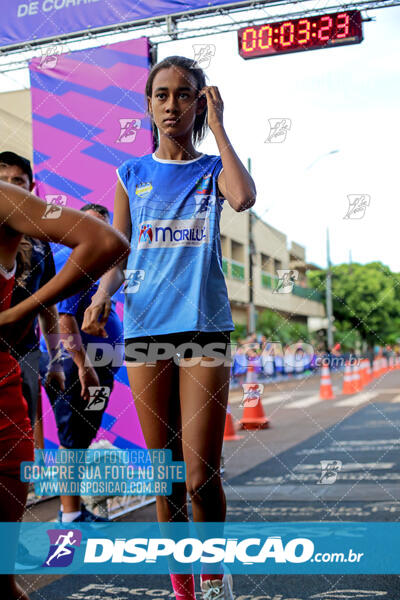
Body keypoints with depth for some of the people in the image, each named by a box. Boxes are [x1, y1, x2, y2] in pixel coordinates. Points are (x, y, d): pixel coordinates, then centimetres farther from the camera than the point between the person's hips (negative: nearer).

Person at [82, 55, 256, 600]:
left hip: (205, 328, -2)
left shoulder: (213, 168, 9)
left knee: (201, 476, -5)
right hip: (144, 329, 2)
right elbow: (116, 256, 12)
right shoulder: (132, 175, 14)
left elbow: (244, 198, -15)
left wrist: (217, 125, -5)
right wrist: (103, 292, -9)